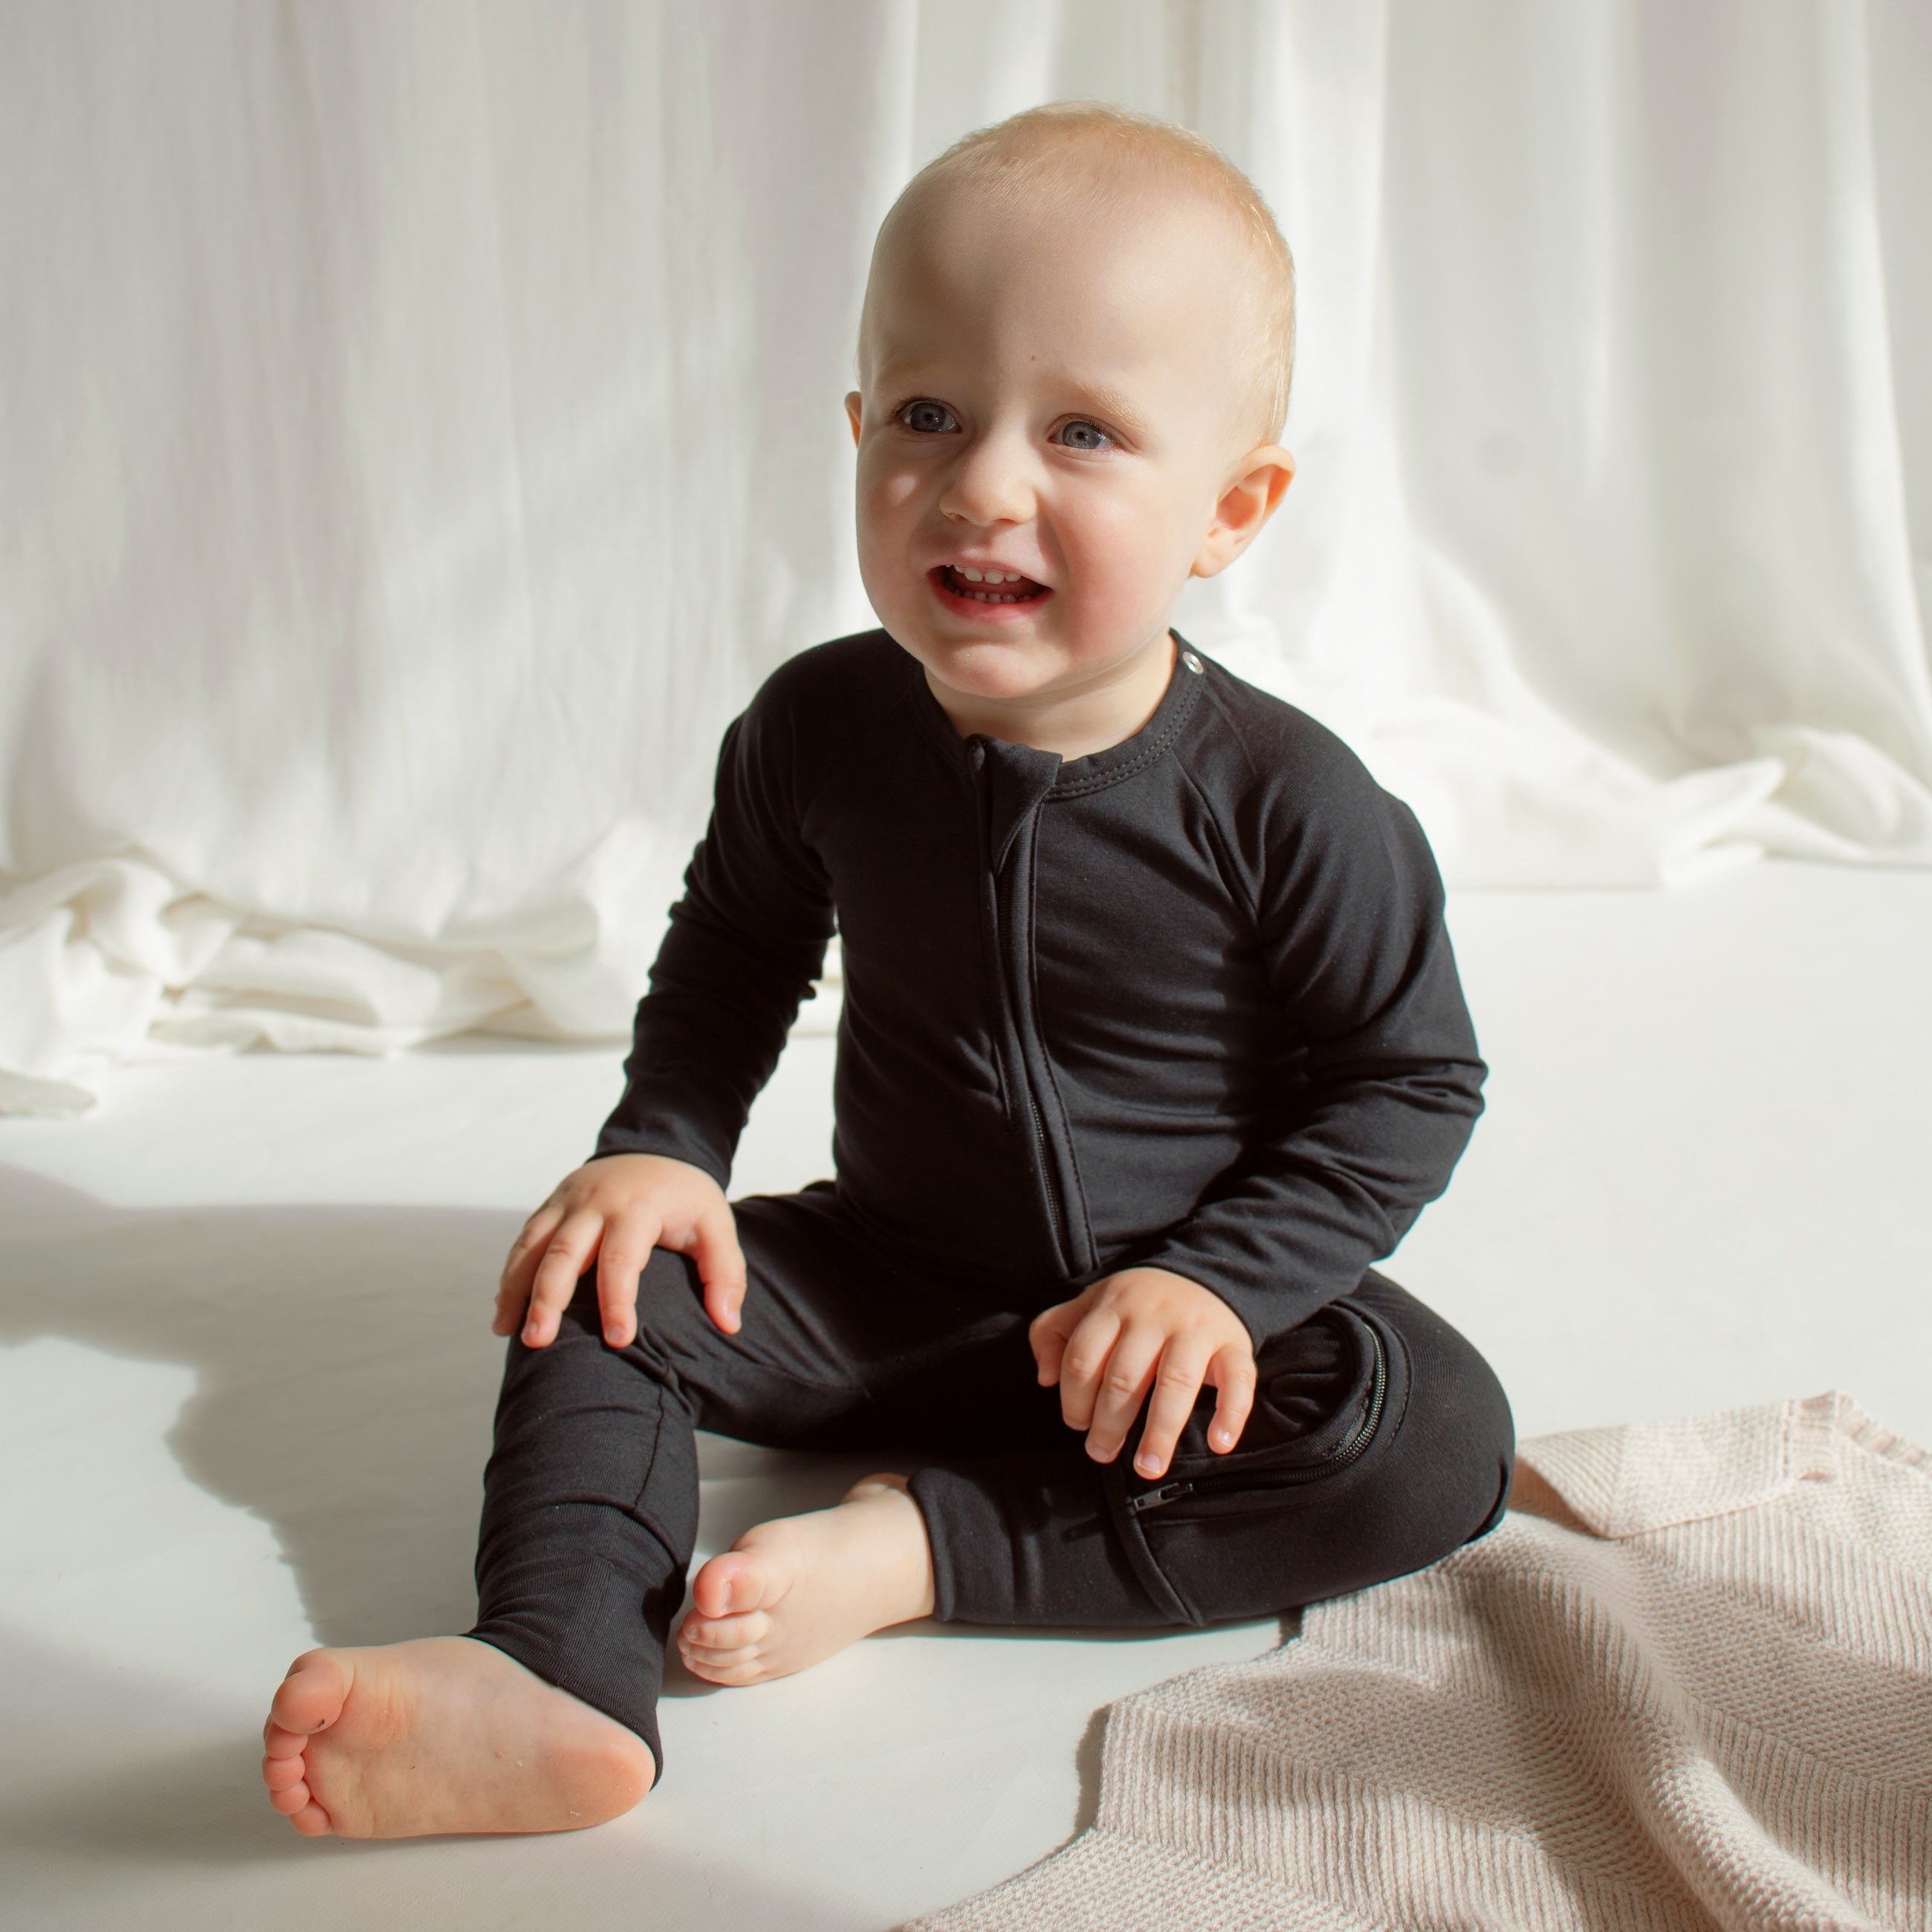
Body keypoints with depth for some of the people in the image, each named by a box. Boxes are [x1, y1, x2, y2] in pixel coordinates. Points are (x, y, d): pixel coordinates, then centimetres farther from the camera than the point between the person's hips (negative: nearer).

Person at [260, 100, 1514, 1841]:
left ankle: (921, 1541, -24)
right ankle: (558, 1683, -31)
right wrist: (663, 1144, -6)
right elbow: (734, 947, 8)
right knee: (606, 1284, -13)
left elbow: (1410, 1082, -11)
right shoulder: (819, 729, -12)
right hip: (895, 1283, 3)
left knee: (1437, 1436, -27)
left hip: (1168, 1314, -2)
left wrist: (1218, 1279, -21)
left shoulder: (1285, 801, -22)